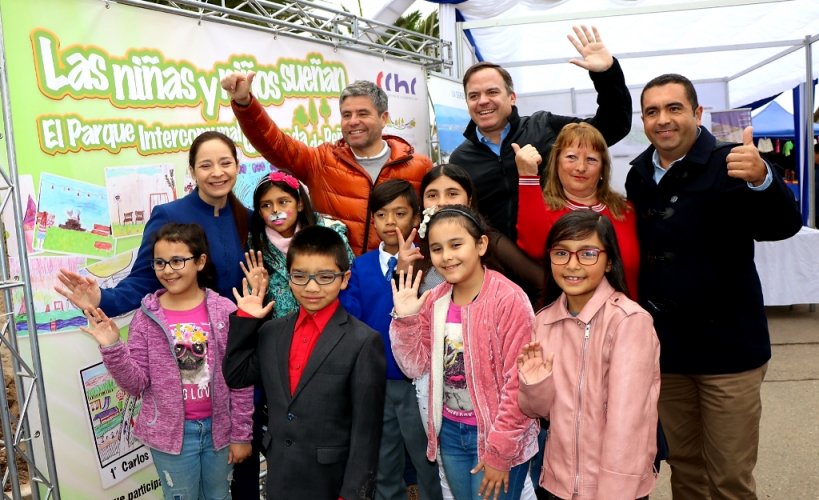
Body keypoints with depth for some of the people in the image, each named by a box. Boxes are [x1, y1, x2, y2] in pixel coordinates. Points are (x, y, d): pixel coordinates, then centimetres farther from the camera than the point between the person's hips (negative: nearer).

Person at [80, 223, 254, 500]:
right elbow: (136, 384, -6)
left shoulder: (225, 311, -10)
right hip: (170, 432, 0)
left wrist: (241, 433, -3)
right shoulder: (146, 317, -8)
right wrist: (111, 348, -21)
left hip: (217, 427, 0)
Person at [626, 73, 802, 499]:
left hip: (728, 345, -4)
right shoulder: (639, 175, 5)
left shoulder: (728, 164, -11)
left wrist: (761, 179, -45)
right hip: (665, 346, 5)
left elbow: (784, 225, -25)